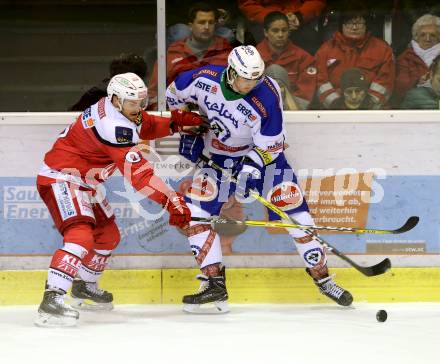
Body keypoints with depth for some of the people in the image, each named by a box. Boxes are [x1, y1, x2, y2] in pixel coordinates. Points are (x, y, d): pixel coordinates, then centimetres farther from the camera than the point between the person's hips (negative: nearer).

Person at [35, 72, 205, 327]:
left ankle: (84, 286, 42)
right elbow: (138, 173, -35)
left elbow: (143, 126, 22)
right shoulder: (114, 126, -30)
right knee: (80, 236, -29)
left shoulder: (118, 108, 0)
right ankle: (52, 300, -36)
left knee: (108, 236, 21)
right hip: (61, 180, -11)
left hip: (83, 182, 11)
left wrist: (177, 122, 6)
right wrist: (173, 201, -38)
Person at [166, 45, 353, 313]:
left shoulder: (267, 97, -28)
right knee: (195, 210, -13)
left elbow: (269, 145, -22)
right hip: (218, 157, 2)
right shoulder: (205, 79, -20)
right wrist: (187, 130, 1)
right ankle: (215, 283, -11)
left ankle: (322, 277, 6)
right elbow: (175, 94, 2)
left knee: (293, 208, -8)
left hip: (263, 153, -2)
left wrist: (250, 168, -35)